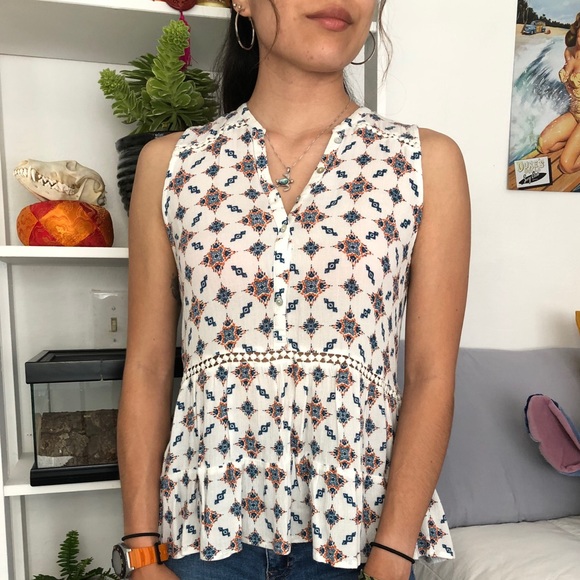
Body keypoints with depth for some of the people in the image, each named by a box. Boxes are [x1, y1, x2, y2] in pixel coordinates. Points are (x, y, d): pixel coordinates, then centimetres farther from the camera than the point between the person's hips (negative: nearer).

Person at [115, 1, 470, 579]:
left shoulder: (427, 161, -5)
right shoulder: (170, 163, -4)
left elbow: (431, 375, -8)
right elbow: (146, 368, -3)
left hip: (359, 522, 0)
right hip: (207, 518, 1)